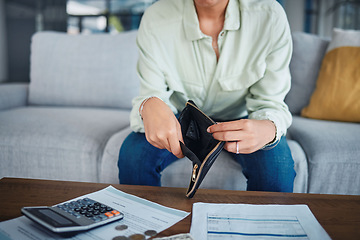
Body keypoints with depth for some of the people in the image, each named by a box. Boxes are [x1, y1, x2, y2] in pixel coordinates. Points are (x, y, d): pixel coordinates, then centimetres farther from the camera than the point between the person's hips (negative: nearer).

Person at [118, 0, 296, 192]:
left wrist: (269, 130, -43)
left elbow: (270, 103, -18)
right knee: (133, 151, -25)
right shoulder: (156, 18, -20)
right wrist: (150, 107, -45)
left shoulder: (270, 16, -22)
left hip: (239, 122, 0)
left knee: (276, 160, -28)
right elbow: (151, 95, -19)